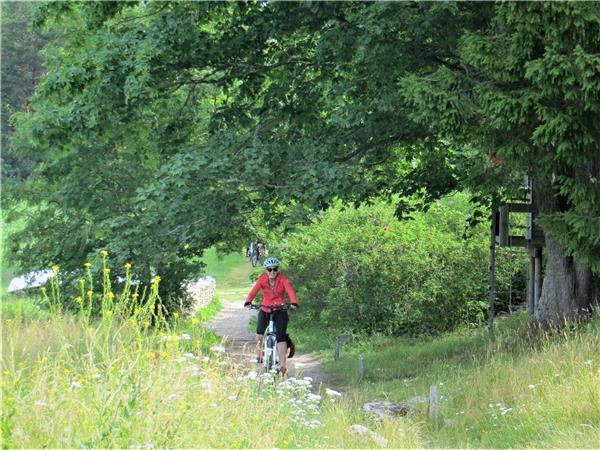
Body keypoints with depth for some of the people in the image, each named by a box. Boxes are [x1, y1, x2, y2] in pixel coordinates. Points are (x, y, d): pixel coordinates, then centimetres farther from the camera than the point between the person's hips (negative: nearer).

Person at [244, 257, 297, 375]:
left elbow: (290, 291, -27)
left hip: (280, 310, -1)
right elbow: (254, 291, -23)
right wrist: (248, 302, -42)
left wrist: (293, 303, -46)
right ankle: (259, 352, 9)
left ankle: (282, 365, -9)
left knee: (281, 337, -11)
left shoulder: (282, 279, -13)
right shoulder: (262, 279, -11)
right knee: (259, 332, -18)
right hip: (265, 309, 1)